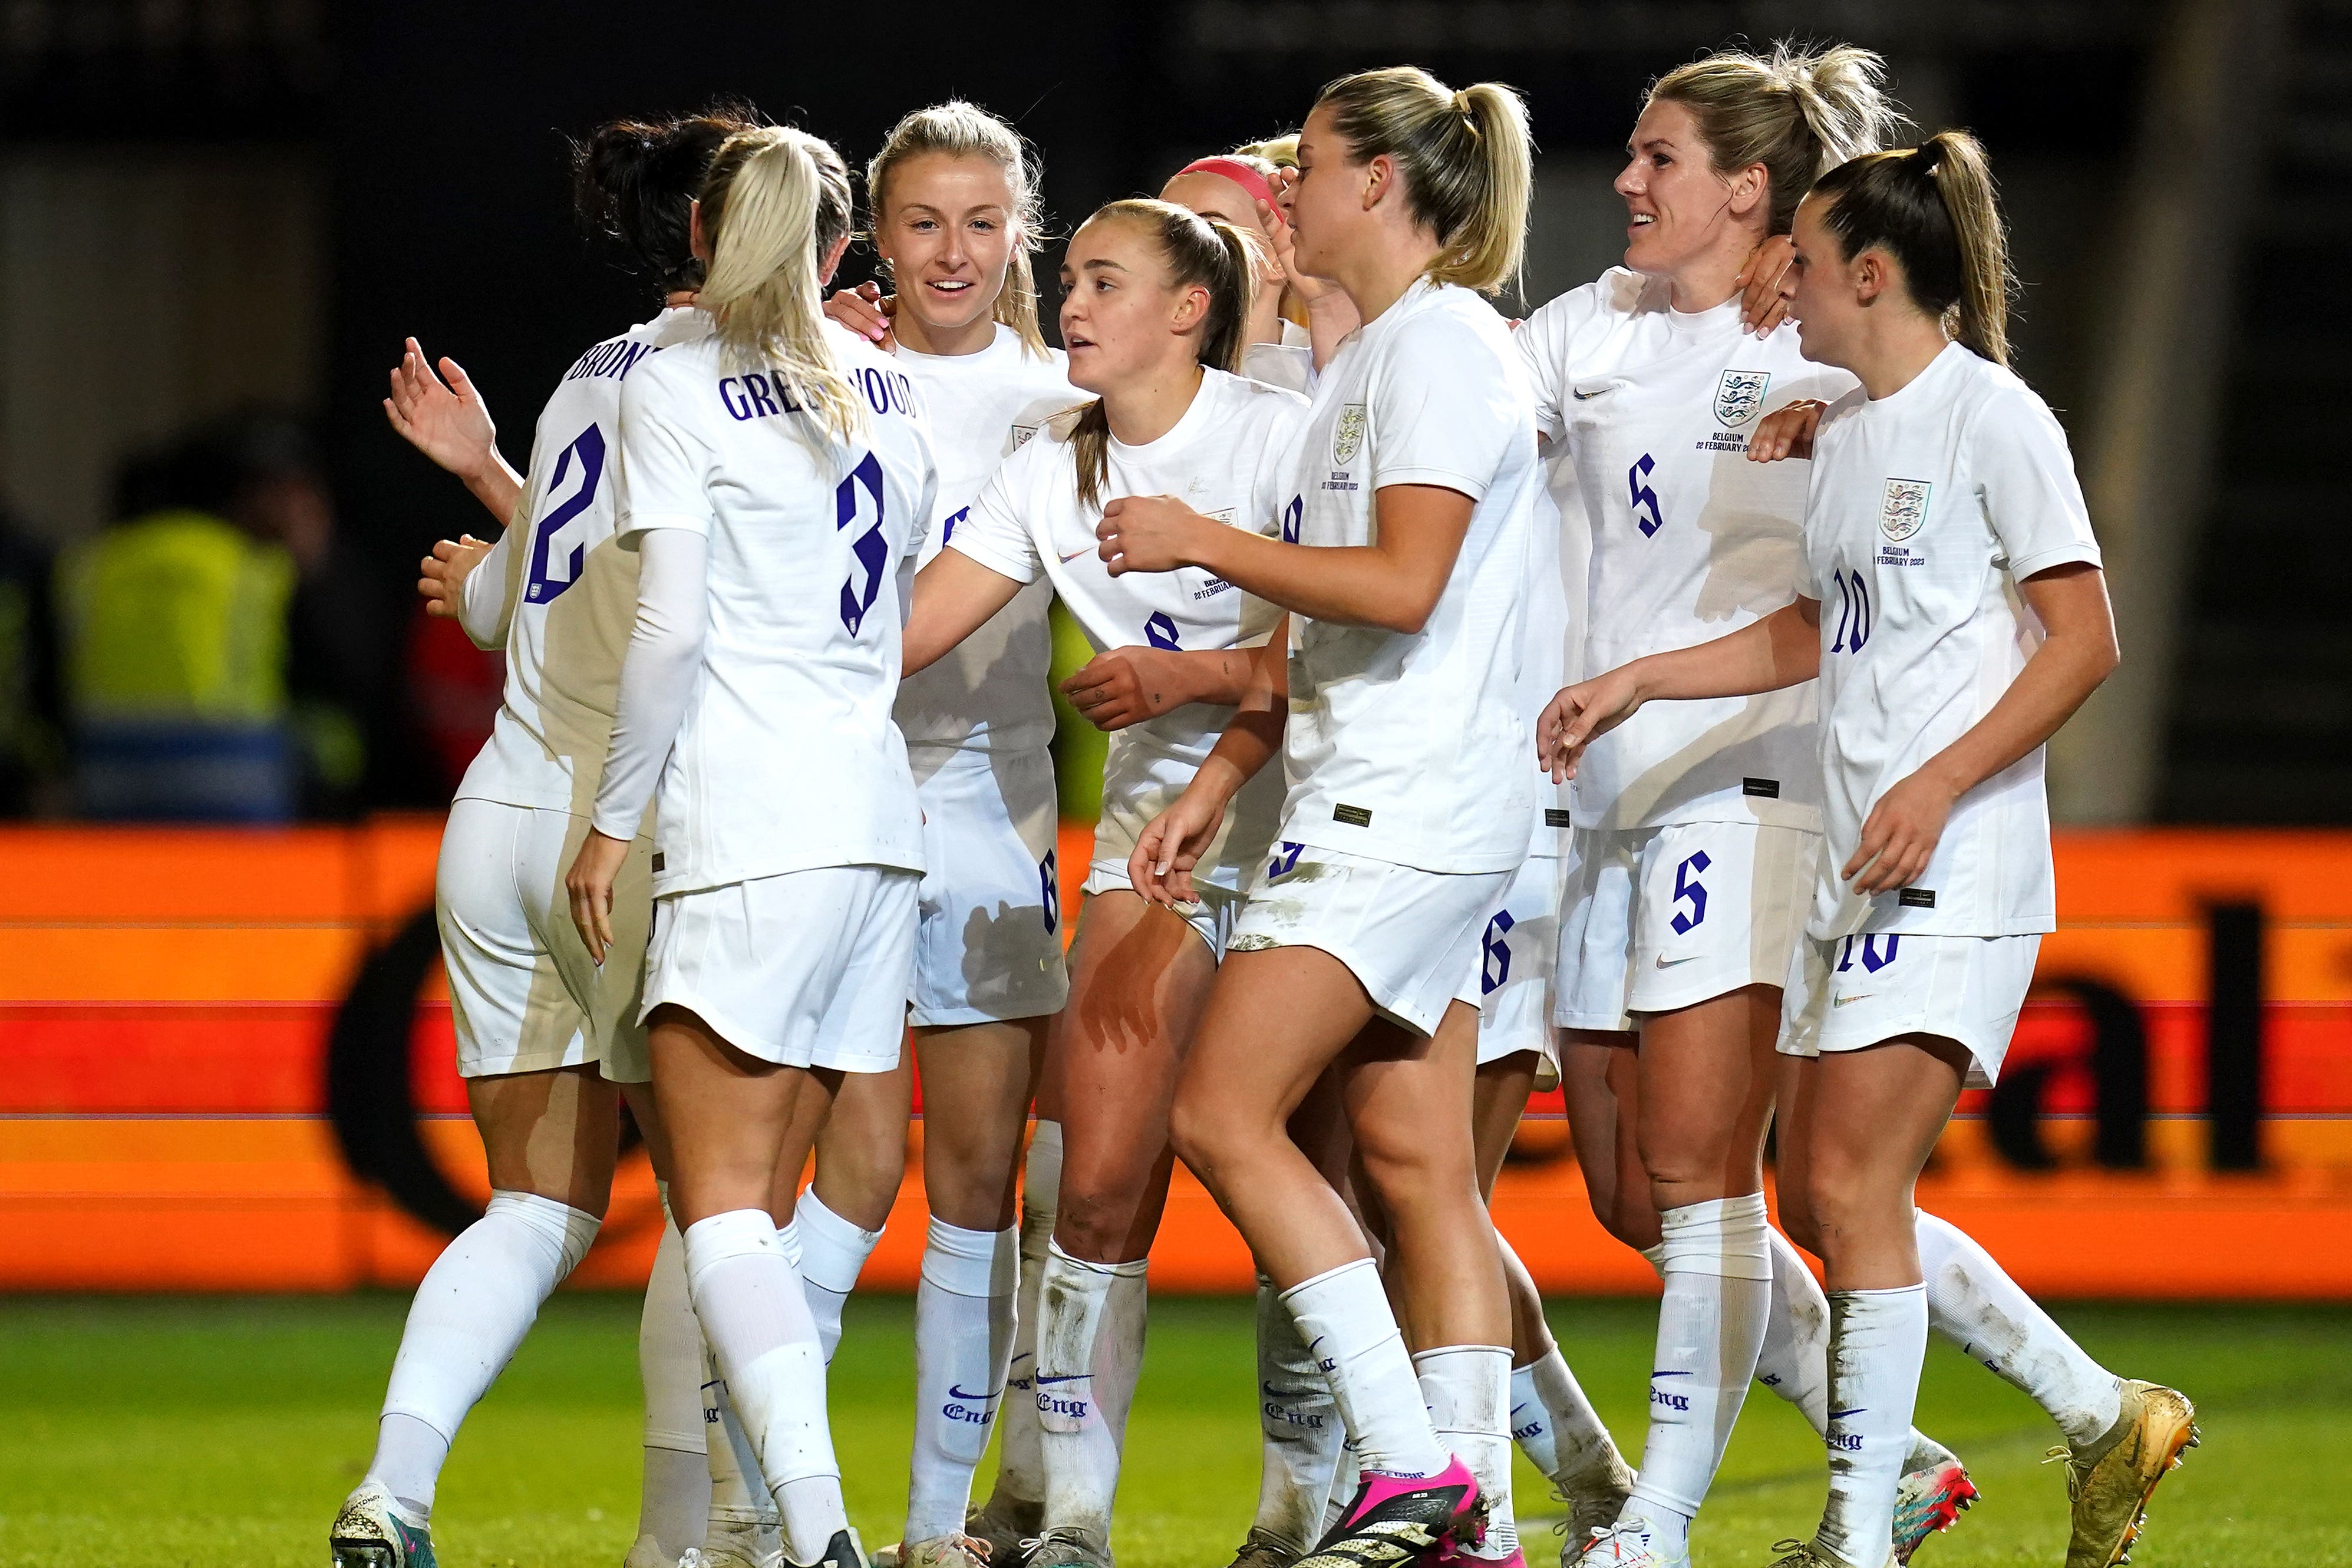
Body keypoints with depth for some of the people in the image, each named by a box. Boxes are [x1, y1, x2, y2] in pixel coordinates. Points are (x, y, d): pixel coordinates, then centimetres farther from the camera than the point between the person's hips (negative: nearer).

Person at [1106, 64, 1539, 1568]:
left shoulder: (1443, 345, -11)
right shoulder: (1382, 354, 20)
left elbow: (1401, 585, -21)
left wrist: (1203, 541, -12)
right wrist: (1217, 782, 19)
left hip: (1404, 808, -10)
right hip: (1371, 807, 10)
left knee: (1225, 1111, -14)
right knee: (1416, 1164, 6)